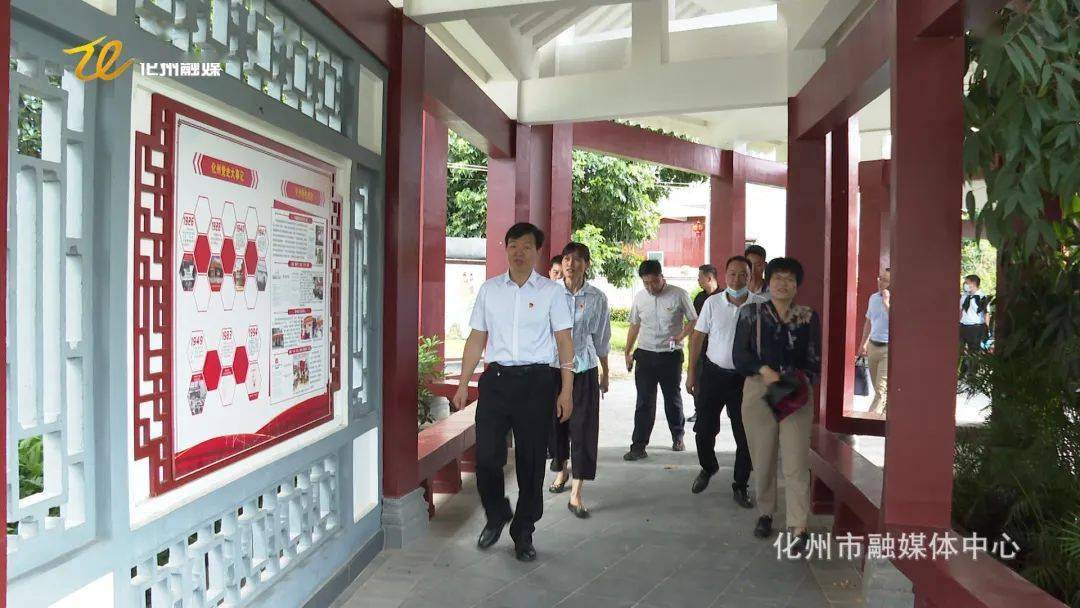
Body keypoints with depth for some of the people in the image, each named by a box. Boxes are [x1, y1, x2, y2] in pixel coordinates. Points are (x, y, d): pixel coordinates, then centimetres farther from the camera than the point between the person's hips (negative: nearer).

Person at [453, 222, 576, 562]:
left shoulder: (551, 292, 2)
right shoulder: (489, 290, 9)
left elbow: (564, 342, 0)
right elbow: (477, 339, 11)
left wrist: (566, 391, -6)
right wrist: (463, 384, 7)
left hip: (536, 381, -1)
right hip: (496, 378, 2)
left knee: (531, 460, 6)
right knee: (486, 456, 0)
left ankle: (523, 532, 25)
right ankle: (496, 516, 29)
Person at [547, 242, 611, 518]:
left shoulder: (597, 298, -1)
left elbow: (601, 337, 8)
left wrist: (605, 372, 14)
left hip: (584, 369, 0)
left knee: (584, 428, -4)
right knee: (555, 422, 13)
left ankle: (576, 493, 2)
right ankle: (561, 470, 40)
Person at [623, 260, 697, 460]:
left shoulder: (679, 295, -8)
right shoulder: (640, 297, 3)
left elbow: (693, 321, -1)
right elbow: (634, 325, 14)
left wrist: (680, 336, -18)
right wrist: (628, 352, 12)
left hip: (671, 355, -2)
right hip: (645, 355, 2)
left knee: (673, 398, 14)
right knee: (644, 402, -1)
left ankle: (677, 437, 34)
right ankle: (639, 445, 1)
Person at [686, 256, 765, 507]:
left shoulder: (761, 305, -5)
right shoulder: (712, 303, -3)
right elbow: (698, 337, 2)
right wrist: (691, 372, 0)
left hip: (745, 377, -1)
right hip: (713, 373, 1)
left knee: (745, 435, 6)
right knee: (704, 430, 10)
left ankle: (740, 486, 22)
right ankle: (708, 468, 38)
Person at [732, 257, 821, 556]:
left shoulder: (809, 317, 7)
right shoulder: (751, 313, 5)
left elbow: (815, 360, 6)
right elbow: (739, 355, -1)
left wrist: (802, 381, -13)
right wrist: (764, 370, -18)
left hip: (797, 395, 0)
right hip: (759, 392, 0)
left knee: (796, 463, -5)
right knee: (762, 459, 9)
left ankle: (798, 529, -3)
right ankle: (765, 514, 28)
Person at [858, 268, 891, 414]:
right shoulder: (873, 297, 8)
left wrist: (886, 301, -24)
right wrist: (863, 344, 22)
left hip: (888, 349, -7)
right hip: (872, 346, 7)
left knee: (881, 389, -11)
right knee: (878, 387, 17)